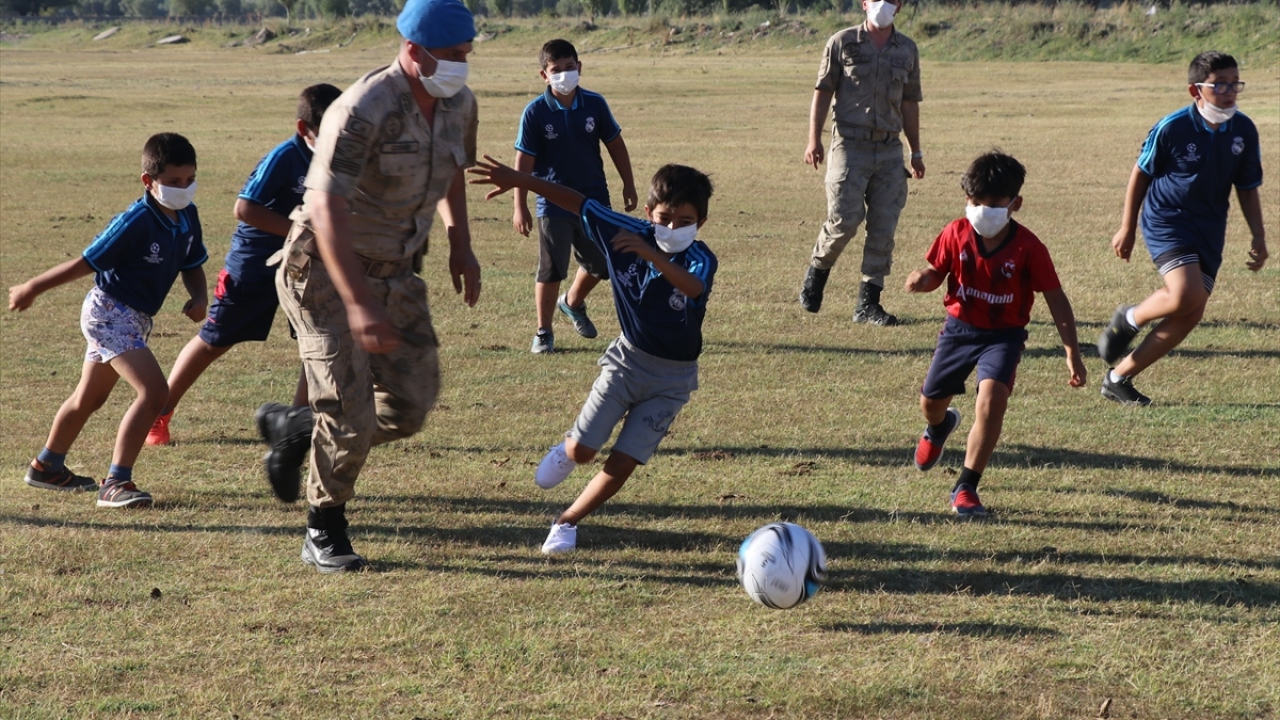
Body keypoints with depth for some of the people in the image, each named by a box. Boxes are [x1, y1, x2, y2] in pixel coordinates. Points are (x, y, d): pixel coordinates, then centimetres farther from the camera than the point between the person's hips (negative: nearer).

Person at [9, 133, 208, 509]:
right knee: (154, 391, -22)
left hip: (135, 318, 9)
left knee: (89, 398, 25)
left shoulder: (187, 217, -2)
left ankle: (47, 466, 44)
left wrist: (199, 297, -11)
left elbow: (192, 265, 11)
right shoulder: (135, 223, -24)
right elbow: (85, 263, -18)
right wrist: (31, 289, -9)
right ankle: (115, 484, -19)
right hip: (110, 312, -9)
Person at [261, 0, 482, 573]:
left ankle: (294, 429, 27)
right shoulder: (363, 112, -27)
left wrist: (460, 245, 12)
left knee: (410, 407, 3)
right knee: (351, 413, -9)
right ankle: (325, 533, 12)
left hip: (395, 273, 7)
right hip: (327, 272, -7)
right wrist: (358, 306, -39)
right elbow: (326, 209, -33)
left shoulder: (459, 104, -1)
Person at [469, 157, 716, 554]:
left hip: (671, 378, -2)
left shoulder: (700, 260, -22)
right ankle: (565, 450, 36)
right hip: (627, 359, 2)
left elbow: (692, 287, -46)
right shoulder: (628, 232, -12)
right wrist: (517, 179, -13)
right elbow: (578, 203, -7)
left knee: (623, 463, -4)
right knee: (582, 450, -1)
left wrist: (650, 254, -60)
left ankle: (568, 522, 17)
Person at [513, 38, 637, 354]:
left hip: (595, 200, 3)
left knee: (600, 264, 14)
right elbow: (523, 162, -9)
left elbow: (615, 144, 8)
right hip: (554, 205, -3)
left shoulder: (595, 104, -4)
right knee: (551, 270, -1)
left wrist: (628, 185, 10)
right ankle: (543, 333, 13)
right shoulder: (535, 113, -11)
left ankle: (573, 303, 43)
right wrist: (520, 207, -11)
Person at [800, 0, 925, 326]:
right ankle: (817, 271, 16)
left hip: (890, 149, 4)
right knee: (845, 219, -12)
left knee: (884, 228, 0)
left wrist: (916, 151, 18)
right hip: (850, 144, -3)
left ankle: (868, 304, 6)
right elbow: (822, 91, 1)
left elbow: (909, 103, 18)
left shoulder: (907, 49, 12)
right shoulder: (842, 43, 2)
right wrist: (814, 140, -7)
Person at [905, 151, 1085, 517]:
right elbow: (937, 273, 2)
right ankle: (939, 427, 60)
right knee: (930, 401, 18)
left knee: (991, 401, -26)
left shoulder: (1028, 248, -19)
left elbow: (1056, 299, -13)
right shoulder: (956, 234, -12)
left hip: (1003, 335, -3)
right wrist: (922, 280, -25)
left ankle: (966, 488, -14)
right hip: (959, 329, 3)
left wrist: (1072, 354, -15)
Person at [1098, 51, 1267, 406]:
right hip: (1166, 220, -5)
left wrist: (1258, 237, 2)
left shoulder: (1244, 130, -2)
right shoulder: (1172, 128, -15)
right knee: (1186, 295, -28)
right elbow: (1141, 174, -1)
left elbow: (1247, 188, 9)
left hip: (1209, 230, 6)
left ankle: (1119, 378, 12)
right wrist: (1127, 228, 2)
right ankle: (1128, 319, 5)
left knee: (1190, 315, -1)